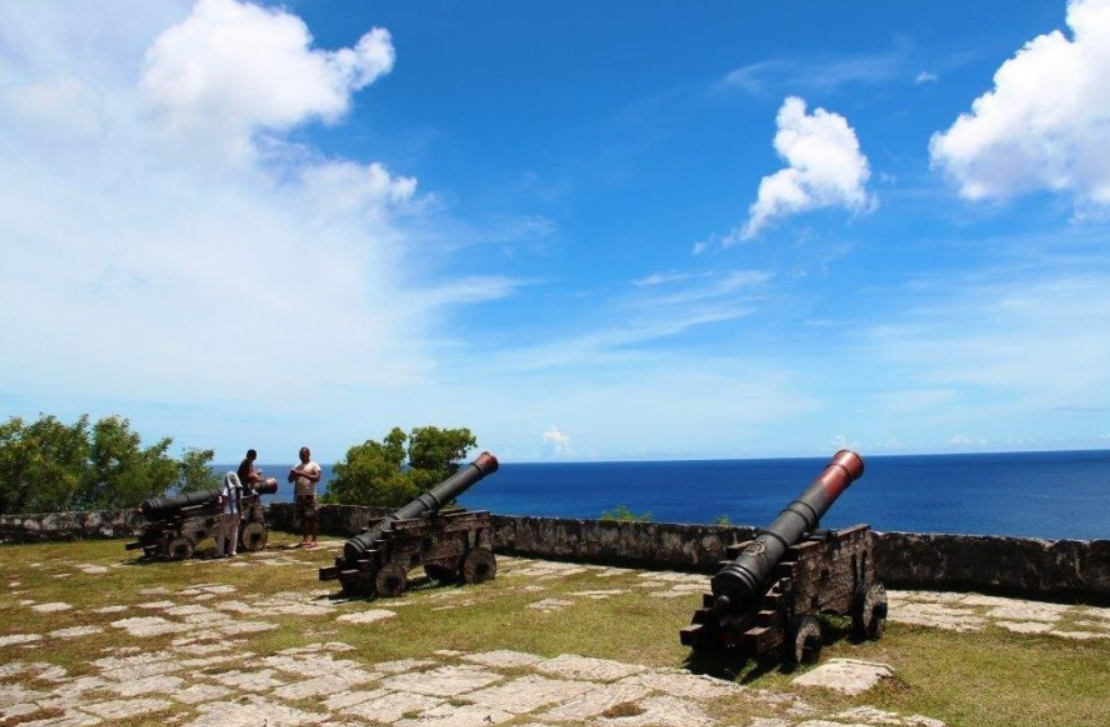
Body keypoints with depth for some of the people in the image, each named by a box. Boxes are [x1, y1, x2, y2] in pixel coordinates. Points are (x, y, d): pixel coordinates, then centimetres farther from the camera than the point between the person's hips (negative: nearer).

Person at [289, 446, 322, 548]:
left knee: (312, 517, -8)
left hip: (310, 495, -6)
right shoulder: (297, 467, 18)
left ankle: (313, 540, -6)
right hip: (299, 496, 6)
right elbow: (290, 480, 15)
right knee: (302, 518, 8)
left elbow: (317, 478, -14)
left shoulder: (314, 465, 0)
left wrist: (304, 474, -21)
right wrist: (293, 474, -8)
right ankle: (304, 539, 14)